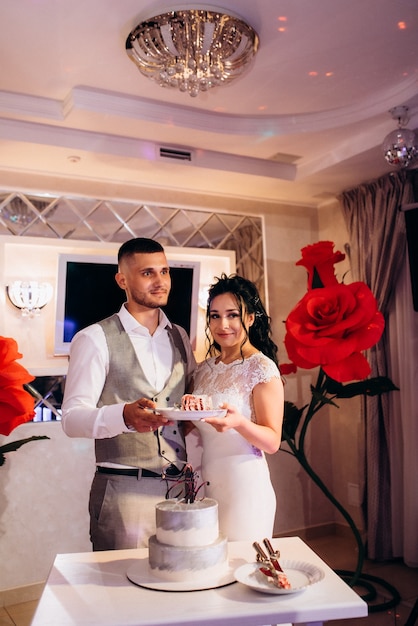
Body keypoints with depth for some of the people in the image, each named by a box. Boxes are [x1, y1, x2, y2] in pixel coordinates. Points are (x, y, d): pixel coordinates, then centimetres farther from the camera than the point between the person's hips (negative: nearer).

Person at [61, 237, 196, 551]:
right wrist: (124, 415, -30)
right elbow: (72, 418, -12)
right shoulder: (95, 339, -6)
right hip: (125, 490, -4)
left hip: (183, 486, 5)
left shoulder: (180, 337, 12)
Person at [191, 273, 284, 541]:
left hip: (244, 487, -6)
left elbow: (272, 442, -14)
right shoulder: (205, 369, 7)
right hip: (205, 483, 6)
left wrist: (238, 423, -31)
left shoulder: (262, 368, -12)